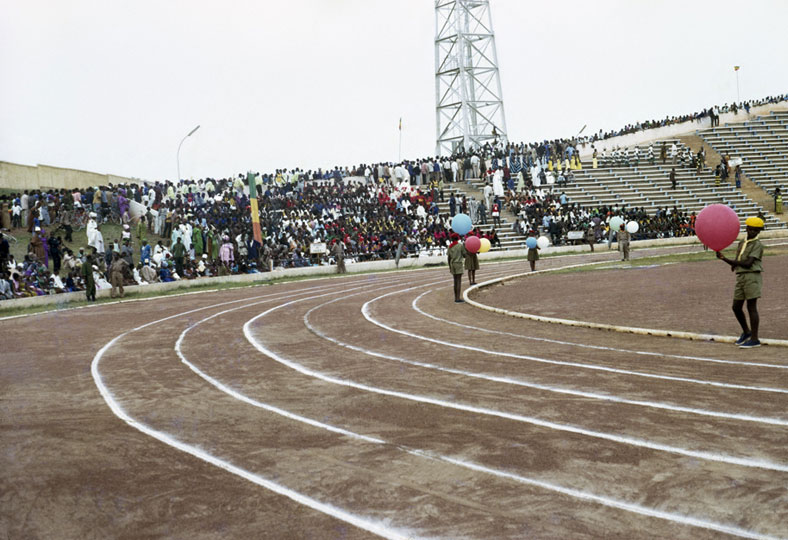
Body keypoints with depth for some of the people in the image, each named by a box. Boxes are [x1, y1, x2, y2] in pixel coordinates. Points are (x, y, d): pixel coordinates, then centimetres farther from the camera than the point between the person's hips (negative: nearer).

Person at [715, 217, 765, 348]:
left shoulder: (757, 245, -7)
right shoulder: (742, 243, 16)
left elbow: (748, 263, -16)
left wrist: (726, 259, -12)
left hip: (752, 277, -7)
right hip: (740, 277, 7)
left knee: (751, 307, -5)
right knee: (736, 307, 10)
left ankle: (754, 339, 2)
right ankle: (746, 332, 31)